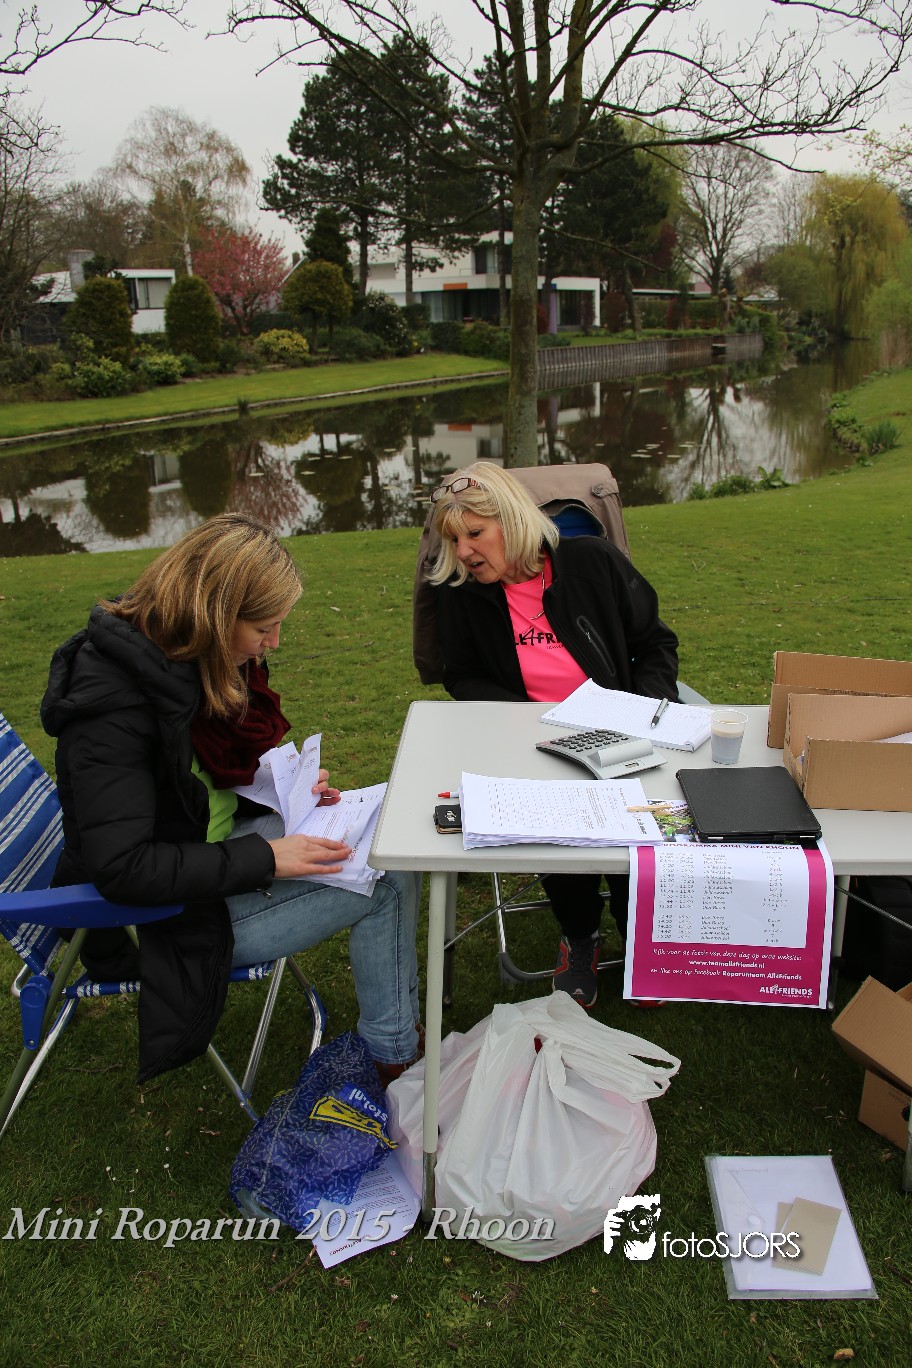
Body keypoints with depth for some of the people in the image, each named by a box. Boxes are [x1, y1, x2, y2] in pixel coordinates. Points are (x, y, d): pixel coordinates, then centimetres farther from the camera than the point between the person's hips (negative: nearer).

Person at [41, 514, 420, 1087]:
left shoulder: (199, 662, 1)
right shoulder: (111, 700, -27)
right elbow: (121, 867, -31)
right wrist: (265, 859, -28)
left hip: (211, 846, 9)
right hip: (172, 912, -9)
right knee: (388, 880, -14)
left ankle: (401, 1026, 8)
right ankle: (395, 1058, 5)